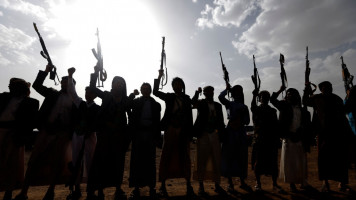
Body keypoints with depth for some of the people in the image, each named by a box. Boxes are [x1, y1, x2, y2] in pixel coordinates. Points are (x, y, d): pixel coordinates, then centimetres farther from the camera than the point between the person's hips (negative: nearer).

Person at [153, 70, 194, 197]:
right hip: (170, 129, -1)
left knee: (185, 157, 7)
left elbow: (189, 116, 6)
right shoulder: (169, 97, 8)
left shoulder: (187, 99, 10)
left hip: (184, 131, 1)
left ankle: (188, 184, 18)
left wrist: (190, 132, 1)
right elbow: (155, 92, -4)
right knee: (167, 156, 2)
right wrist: (159, 77, -11)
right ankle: (163, 185, 11)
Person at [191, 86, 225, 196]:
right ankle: (201, 186, 14)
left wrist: (221, 133, 6)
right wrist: (197, 93, -29)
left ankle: (217, 185, 22)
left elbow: (221, 121, 13)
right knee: (202, 161, 3)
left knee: (217, 161, 7)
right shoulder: (201, 103, 3)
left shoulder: (218, 105, 12)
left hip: (214, 135, 4)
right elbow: (193, 103, -18)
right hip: (203, 135, -3)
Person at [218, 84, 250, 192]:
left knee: (242, 158, 8)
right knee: (229, 157, -1)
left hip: (241, 132, 4)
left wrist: (239, 122, -10)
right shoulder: (229, 104, 4)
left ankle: (242, 182, 23)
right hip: (231, 132, -4)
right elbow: (220, 97, -16)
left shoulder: (244, 107, 13)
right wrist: (227, 89, -1)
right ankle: (230, 184, 9)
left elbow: (247, 121, 9)